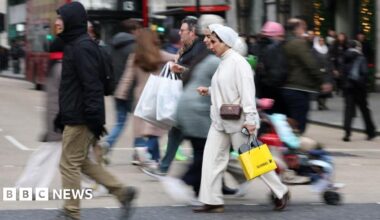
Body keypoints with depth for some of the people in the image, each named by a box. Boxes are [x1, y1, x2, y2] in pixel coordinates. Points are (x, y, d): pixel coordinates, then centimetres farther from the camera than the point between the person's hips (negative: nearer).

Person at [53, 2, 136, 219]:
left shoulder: (82, 47, -17)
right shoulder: (75, 44, 15)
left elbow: (91, 86, -22)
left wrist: (94, 119, -23)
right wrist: (62, 116, 22)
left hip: (80, 119, -10)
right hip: (76, 116, 10)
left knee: (70, 164, -2)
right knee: (81, 162, 16)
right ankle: (123, 192, 17)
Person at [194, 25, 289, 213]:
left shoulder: (238, 62, -15)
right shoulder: (223, 62, 12)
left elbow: (246, 91, -21)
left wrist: (250, 119, -25)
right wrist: (208, 91, 9)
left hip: (238, 121, -9)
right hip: (220, 120, 9)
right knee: (211, 157, 1)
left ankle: (281, 192, 16)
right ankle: (212, 201, 4)